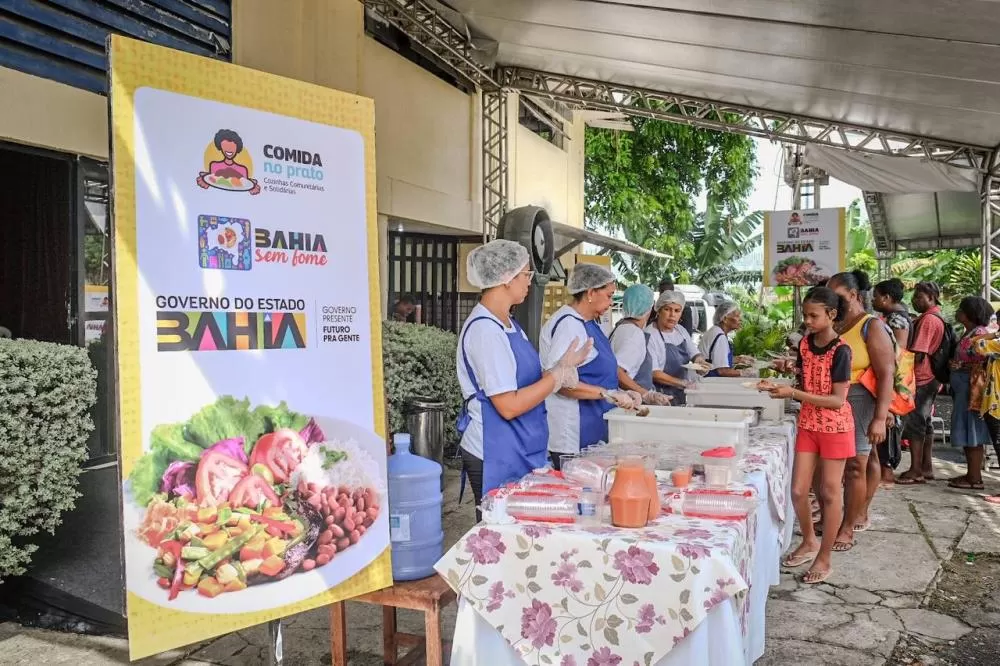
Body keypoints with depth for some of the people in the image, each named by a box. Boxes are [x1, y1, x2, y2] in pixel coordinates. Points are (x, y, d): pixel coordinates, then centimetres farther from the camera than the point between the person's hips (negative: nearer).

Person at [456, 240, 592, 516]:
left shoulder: (508, 324, 10)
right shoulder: (485, 330, -19)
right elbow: (509, 406, -21)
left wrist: (562, 369, -2)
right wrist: (560, 372, -15)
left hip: (520, 452, 9)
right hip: (496, 459, -9)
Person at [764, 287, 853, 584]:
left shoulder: (840, 351, -17)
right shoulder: (805, 344, 2)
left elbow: (837, 400, -20)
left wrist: (793, 393, -28)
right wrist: (779, 387, -8)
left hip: (835, 427, -5)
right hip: (807, 424, 6)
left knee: (830, 492, 5)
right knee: (798, 491, 6)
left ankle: (825, 557, 18)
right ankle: (809, 542, 30)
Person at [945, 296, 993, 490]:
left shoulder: (980, 333, -12)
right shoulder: (968, 333, 16)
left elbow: (983, 363, -18)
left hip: (972, 389, -9)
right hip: (962, 388, 9)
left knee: (972, 433, -5)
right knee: (967, 433, 12)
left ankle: (975, 478, 0)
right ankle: (971, 474, 19)